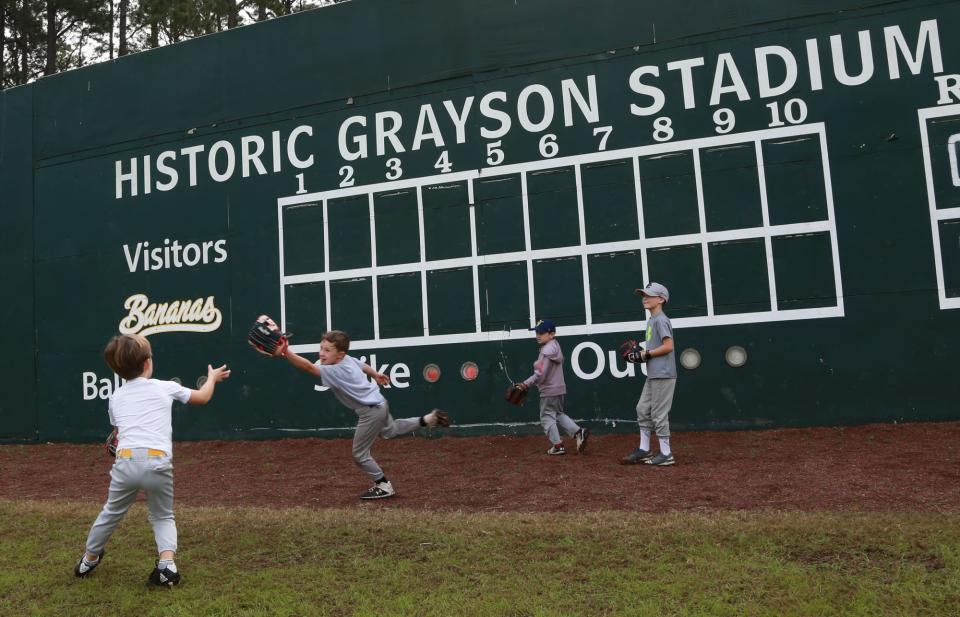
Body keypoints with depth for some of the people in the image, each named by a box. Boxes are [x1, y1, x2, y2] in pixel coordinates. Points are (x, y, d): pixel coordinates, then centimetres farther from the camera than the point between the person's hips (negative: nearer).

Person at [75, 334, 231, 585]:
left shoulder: (116, 397, 19)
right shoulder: (166, 387, 13)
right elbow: (203, 397, 27)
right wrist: (212, 378, 45)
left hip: (126, 461, 2)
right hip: (158, 462, -2)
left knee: (111, 513, 26)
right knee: (163, 516, 19)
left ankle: (89, 560, 46)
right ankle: (167, 563, -1)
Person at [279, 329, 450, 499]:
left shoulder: (335, 371, -27)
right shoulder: (349, 359, -2)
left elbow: (309, 367, -38)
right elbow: (363, 366, 18)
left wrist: (286, 352, -44)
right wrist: (376, 375, 38)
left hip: (371, 412, -9)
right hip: (379, 403, 9)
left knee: (359, 454, 4)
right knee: (390, 431, 36)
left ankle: (384, 486, 15)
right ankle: (429, 419, 36)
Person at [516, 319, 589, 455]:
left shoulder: (548, 350, -21)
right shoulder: (555, 346, 9)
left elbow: (541, 374, -25)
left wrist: (526, 384, -22)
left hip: (549, 391, -10)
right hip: (559, 388, 10)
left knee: (547, 417, 5)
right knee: (559, 414, 23)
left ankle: (558, 446, 11)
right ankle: (579, 432, 13)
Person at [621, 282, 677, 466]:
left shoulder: (661, 320, -12)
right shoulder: (651, 321, 17)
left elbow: (668, 346, -20)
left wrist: (645, 354, -16)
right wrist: (640, 355, 7)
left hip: (663, 375, -10)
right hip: (653, 375, 10)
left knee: (659, 413, -4)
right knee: (642, 409, 12)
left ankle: (666, 454, 6)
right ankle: (644, 450, 20)